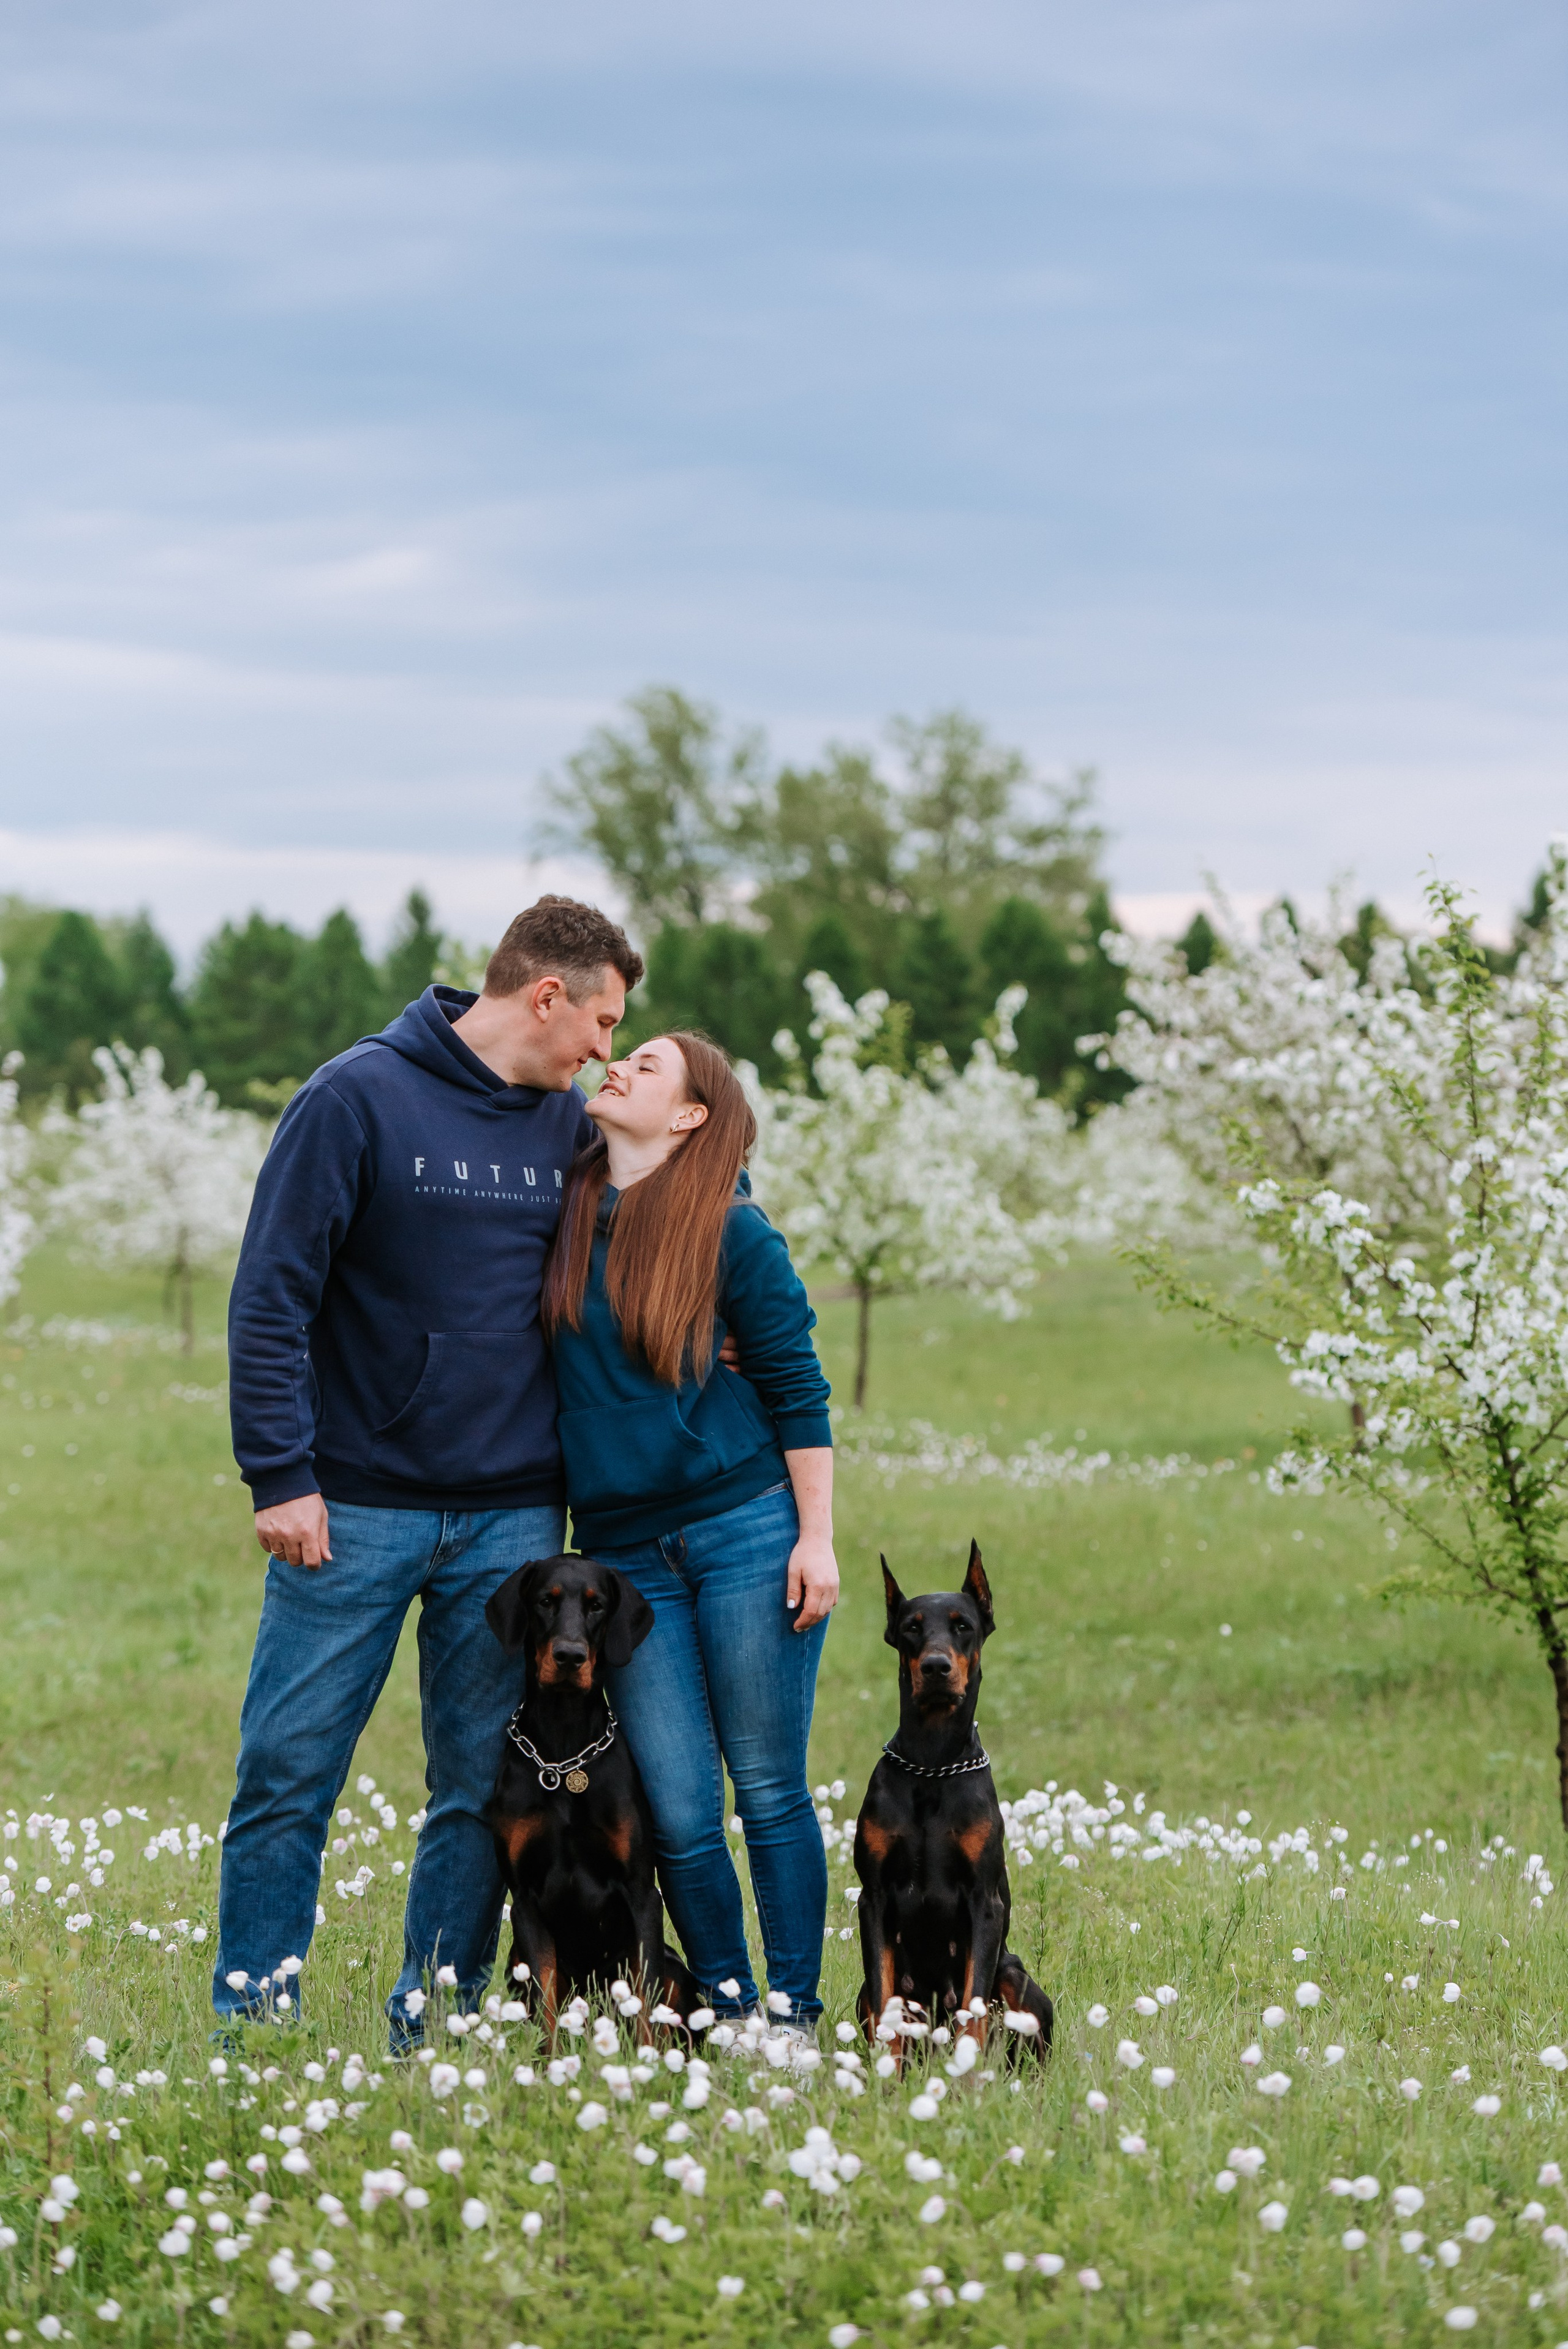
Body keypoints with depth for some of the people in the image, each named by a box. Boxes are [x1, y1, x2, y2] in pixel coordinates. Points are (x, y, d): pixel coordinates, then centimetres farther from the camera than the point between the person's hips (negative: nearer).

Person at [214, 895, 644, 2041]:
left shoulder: (570, 1125, 9)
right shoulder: (359, 1097, -7)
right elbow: (273, 1294, -8)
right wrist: (279, 1472, -13)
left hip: (512, 1520, 5)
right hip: (356, 1507, -4)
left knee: (485, 1789, 6)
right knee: (291, 1768, -2)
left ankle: (435, 2028, 15)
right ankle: (251, 2016, 8)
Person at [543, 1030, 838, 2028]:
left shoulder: (732, 1231, -3)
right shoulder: (564, 1213, 9)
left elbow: (798, 1391, -1)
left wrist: (817, 1539, -7)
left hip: (746, 1532, -3)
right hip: (624, 1553, 3)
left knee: (770, 1789, 1)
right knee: (680, 1812, 1)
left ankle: (794, 2014, 9)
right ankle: (727, 2011, 13)